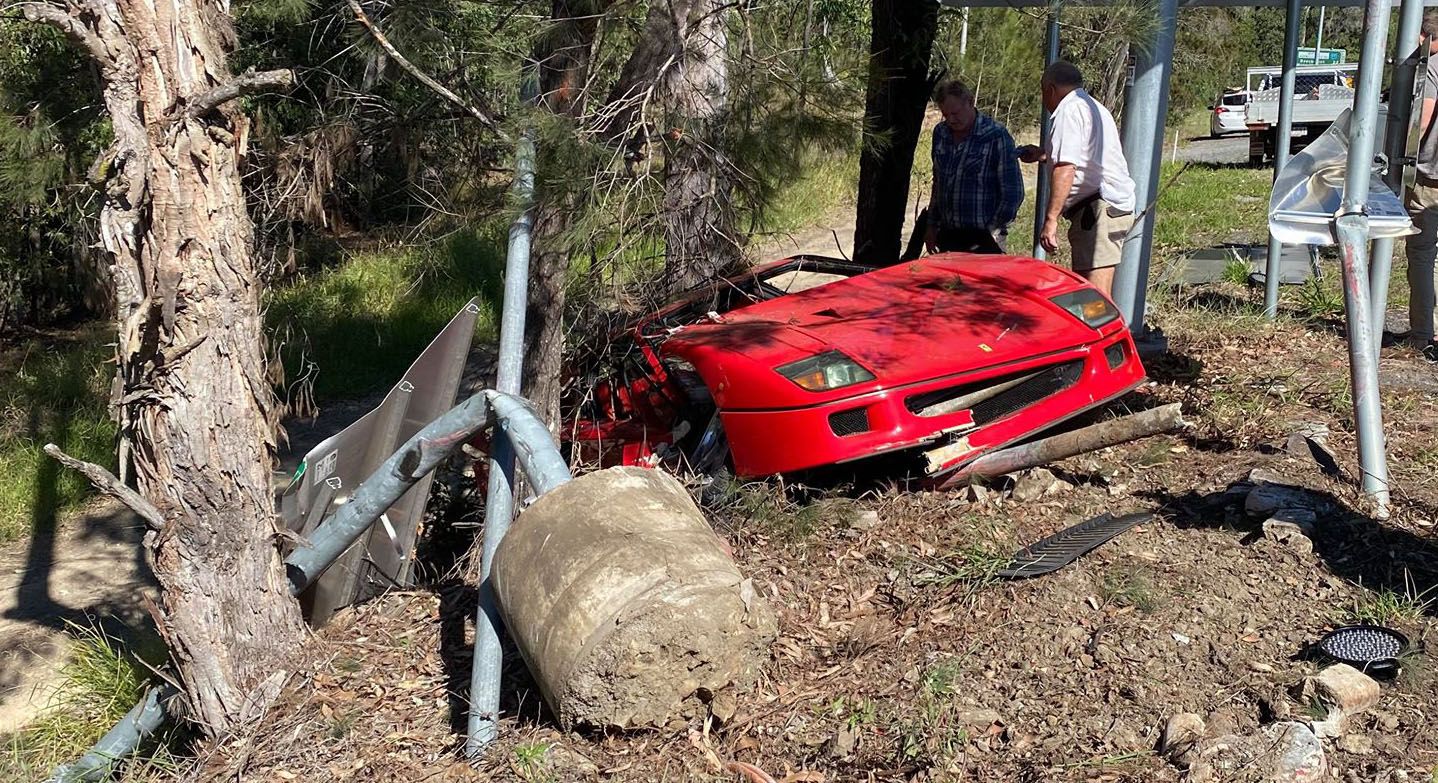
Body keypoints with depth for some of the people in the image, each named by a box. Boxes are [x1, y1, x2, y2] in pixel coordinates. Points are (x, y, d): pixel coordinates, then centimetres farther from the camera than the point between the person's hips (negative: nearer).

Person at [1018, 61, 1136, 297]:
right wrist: (1044, 155, 47)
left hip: (1098, 209, -10)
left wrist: (1050, 219, -22)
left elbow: (1065, 169, -19)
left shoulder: (1070, 109, -6)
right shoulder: (1095, 107, 25)